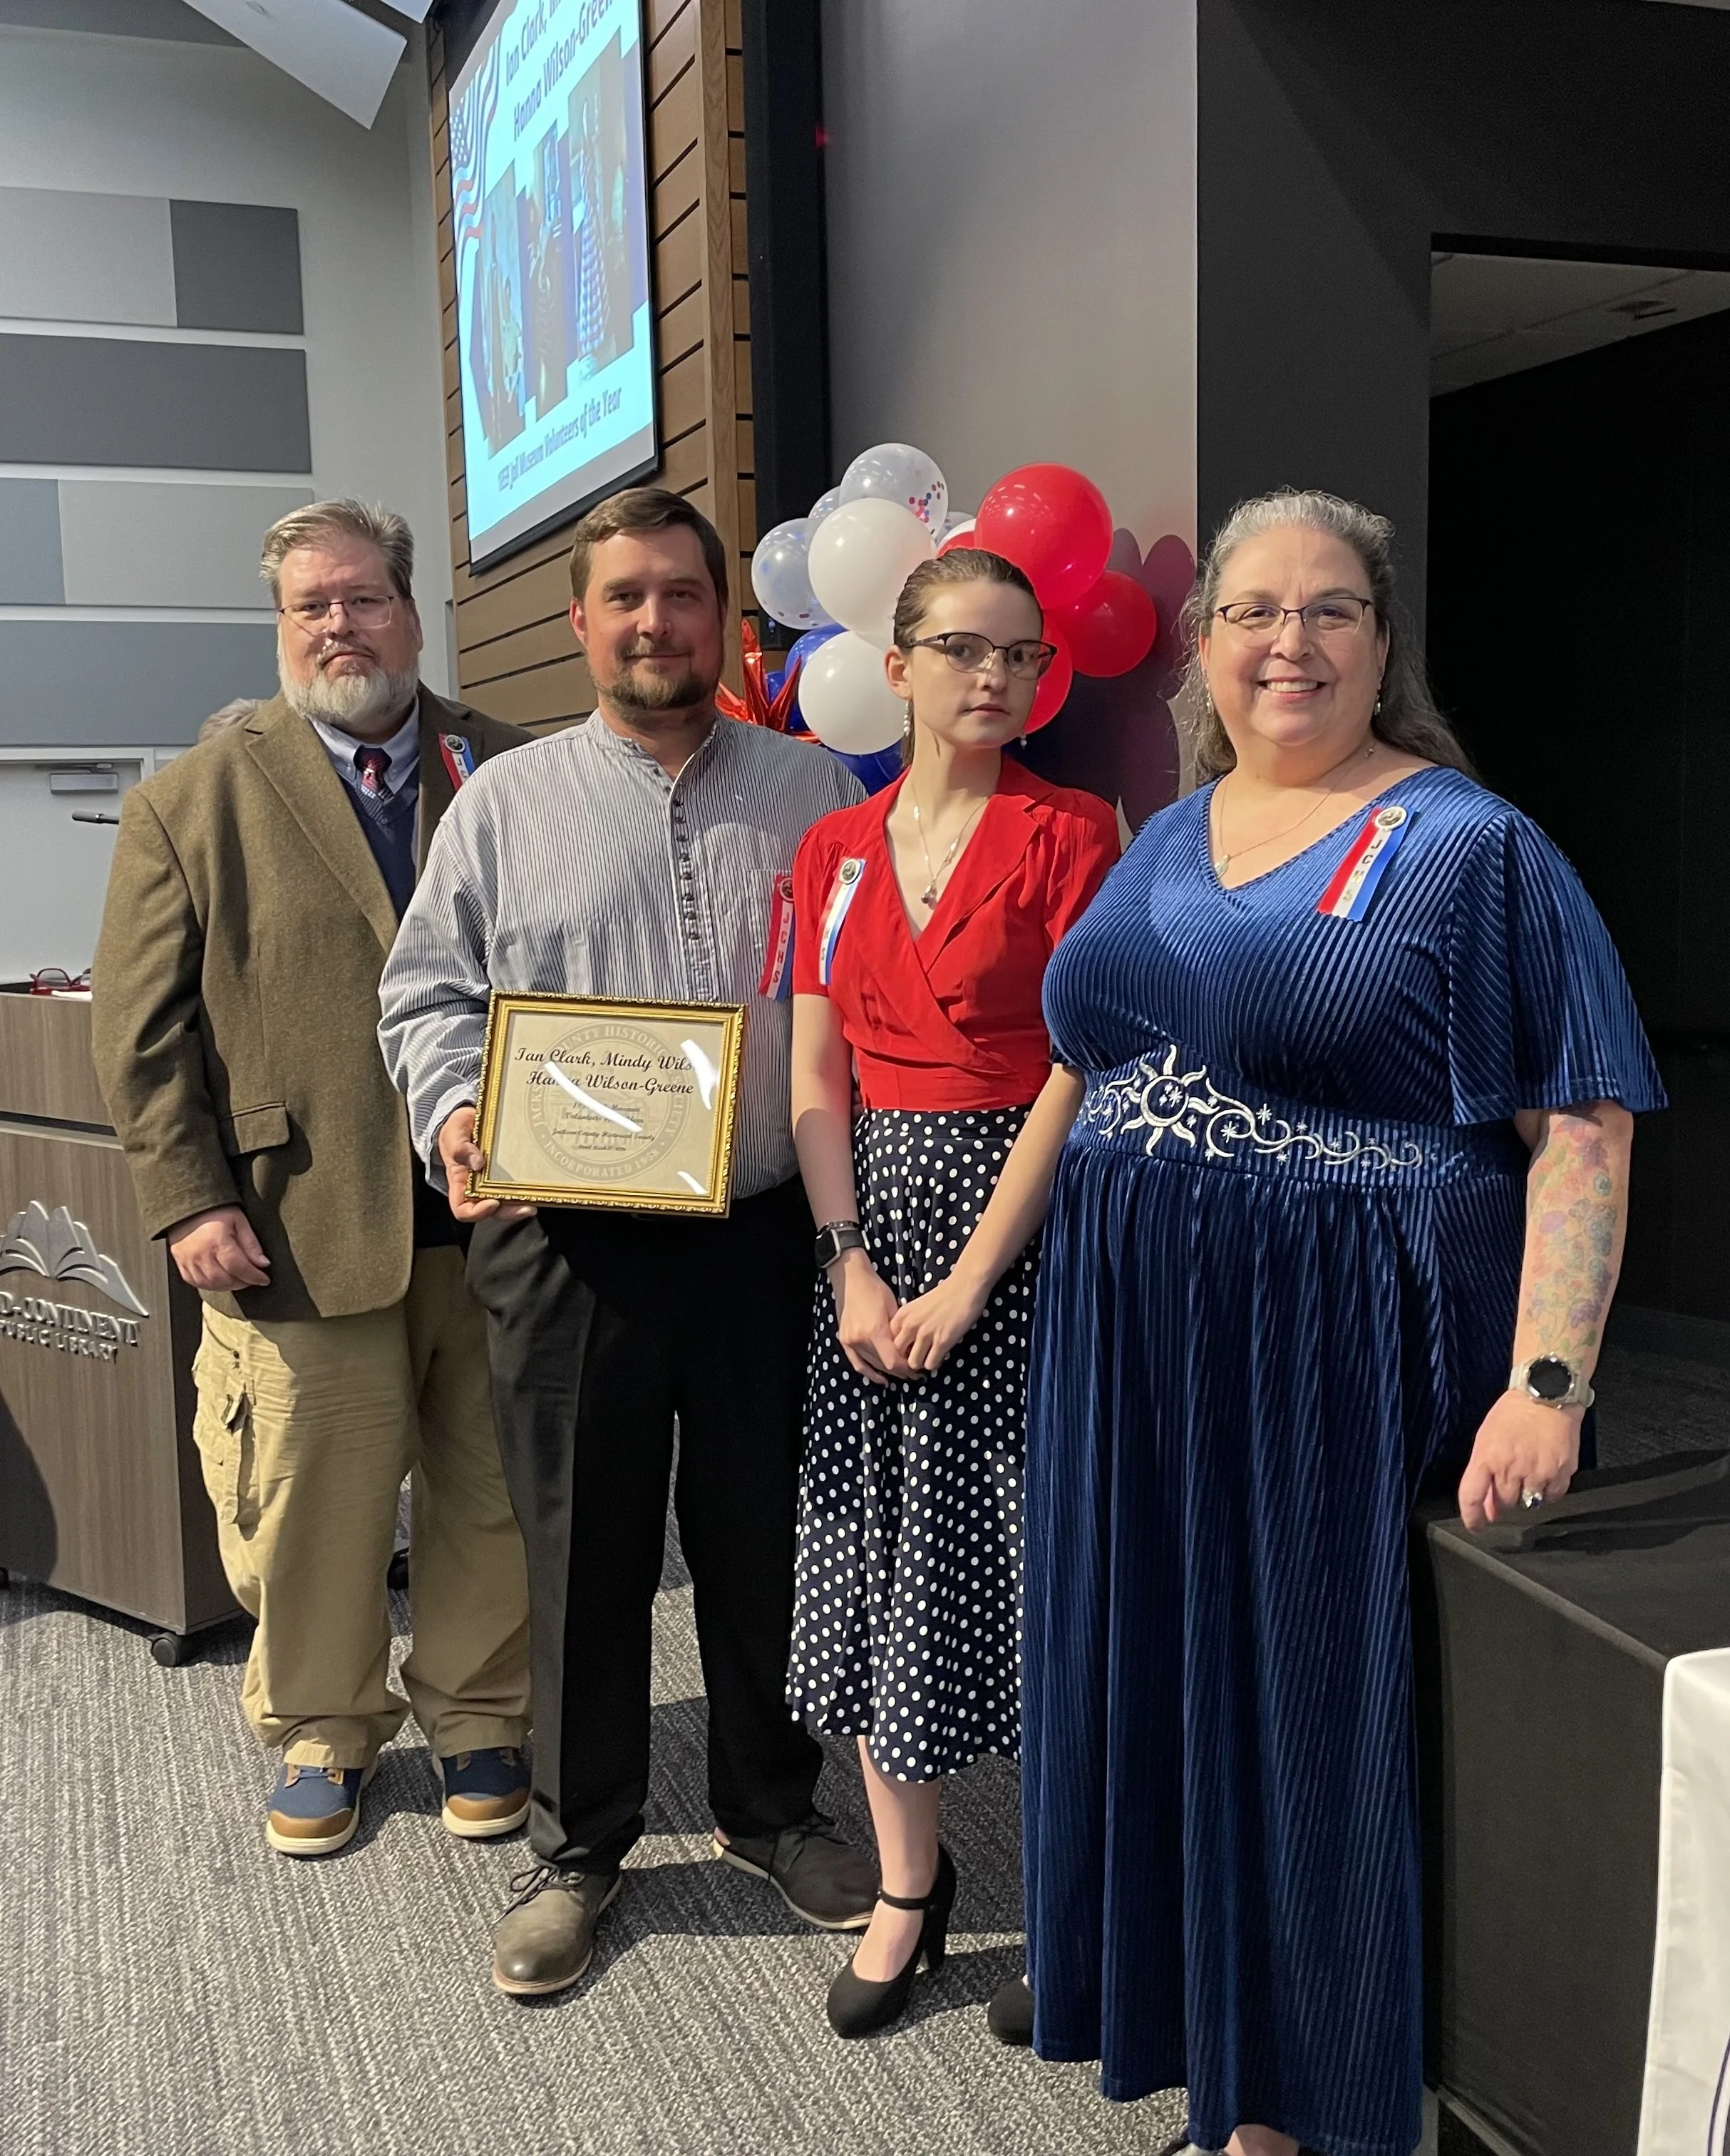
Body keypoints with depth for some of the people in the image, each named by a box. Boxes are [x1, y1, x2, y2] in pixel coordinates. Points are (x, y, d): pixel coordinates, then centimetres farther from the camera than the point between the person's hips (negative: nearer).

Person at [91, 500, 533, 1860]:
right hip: (302, 1228, -1)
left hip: (499, 1218, 1)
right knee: (310, 1506, 10)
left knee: (492, 1496, 13)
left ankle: (478, 1718, 34)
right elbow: (141, 1024, 0)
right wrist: (187, 1199, -8)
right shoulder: (196, 802, 4)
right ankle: (322, 1733, 33)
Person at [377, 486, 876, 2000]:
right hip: (570, 1239, -1)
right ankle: (578, 1847, 28)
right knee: (585, 1546, 9)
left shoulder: (814, 793, 7)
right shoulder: (506, 804, 6)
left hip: (764, 1232, 1)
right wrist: (455, 1111, -11)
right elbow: (430, 988, 8)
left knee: (763, 1535, 13)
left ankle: (771, 1808, 35)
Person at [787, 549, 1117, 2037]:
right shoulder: (836, 849, 9)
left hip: (1019, 1216, -4)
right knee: (871, 1549, 9)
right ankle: (909, 1886, 26)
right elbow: (814, 1082, 7)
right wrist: (852, 1267, -5)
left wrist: (970, 1280, -14)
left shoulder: (1070, 835, -5)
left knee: (1017, 1551, 1)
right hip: (872, 1212, 5)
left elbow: (1077, 1074, -11)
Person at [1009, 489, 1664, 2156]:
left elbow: (1580, 1127, -13)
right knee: (1143, 1677, 16)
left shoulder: (1467, 851, -8)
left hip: (1329, 1360, -5)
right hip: (1128, 1348, 6)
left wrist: (1546, 1383, -21)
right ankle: (1139, 1972, 40)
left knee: (1295, 1698, 7)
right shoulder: (1166, 845, 11)